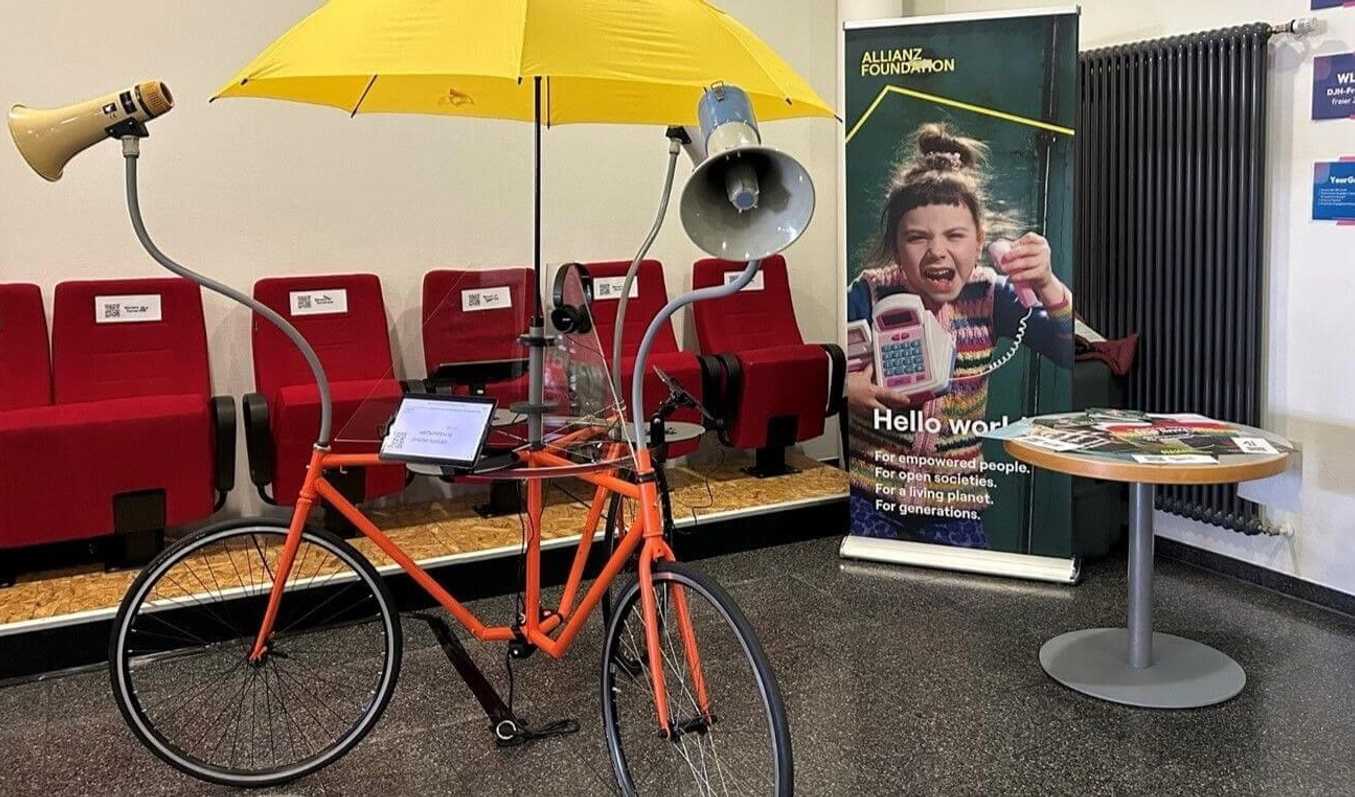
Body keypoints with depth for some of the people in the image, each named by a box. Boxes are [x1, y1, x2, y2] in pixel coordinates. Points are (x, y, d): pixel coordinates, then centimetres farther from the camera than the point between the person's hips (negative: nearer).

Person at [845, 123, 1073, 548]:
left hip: (954, 504, 2)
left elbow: (1073, 353, -13)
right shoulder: (869, 295, -12)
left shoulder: (991, 295, -6)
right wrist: (843, 387, -28)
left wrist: (1047, 287, -28)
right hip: (867, 496, -2)